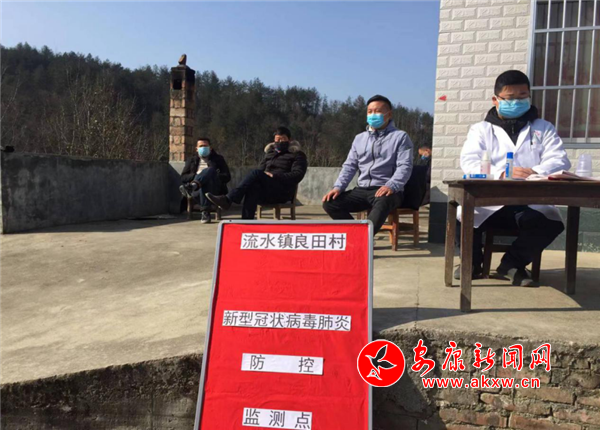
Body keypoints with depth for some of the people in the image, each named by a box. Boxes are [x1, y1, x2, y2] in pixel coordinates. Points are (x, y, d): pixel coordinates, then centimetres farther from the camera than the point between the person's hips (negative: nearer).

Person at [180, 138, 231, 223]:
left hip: (214, 187, -1)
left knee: (210, 170, -35)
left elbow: (227, 177, 12)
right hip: (197, 190, 1)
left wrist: (213, 176, -7)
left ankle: (192, 186, -59)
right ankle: (205, 212, -51)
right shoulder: (192, 160, 29)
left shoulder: (218, 158, 24)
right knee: (202, 187, -40)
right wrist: (195, 175, -3)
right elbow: (183, 177, 17)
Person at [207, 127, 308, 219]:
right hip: (267, 192, 4)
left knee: (256, 173, -28)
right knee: (253, 187, -34)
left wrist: (274, 176, -16)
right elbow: (261, 169, 20)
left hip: (283, 192, -4)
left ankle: (228, 200, -34)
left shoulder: (297, 155, 8)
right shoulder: (269, 153, 24)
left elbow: (298, 175, -6)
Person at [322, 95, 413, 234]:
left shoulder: (400, 137, 4)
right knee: (330, 203, -15)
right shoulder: (359, 138, 18)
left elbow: (404, 166, -8)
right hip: (362, 190, 5)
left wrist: (391, 186, -26)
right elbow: (350, 166, 15)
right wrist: (338, 187, -3)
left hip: (386, 190, -5)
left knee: (382, 203, -41)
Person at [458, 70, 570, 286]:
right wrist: (501, 174, -23)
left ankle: (512, 264, 0)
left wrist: (535, 172, -21)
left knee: (552, 223, -30)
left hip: (529, 204, 1)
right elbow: (468, 162, -3)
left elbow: (560, 161, 4)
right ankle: (473, 262, 4)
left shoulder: (544, 128, 19)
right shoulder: (481, 129, 15)